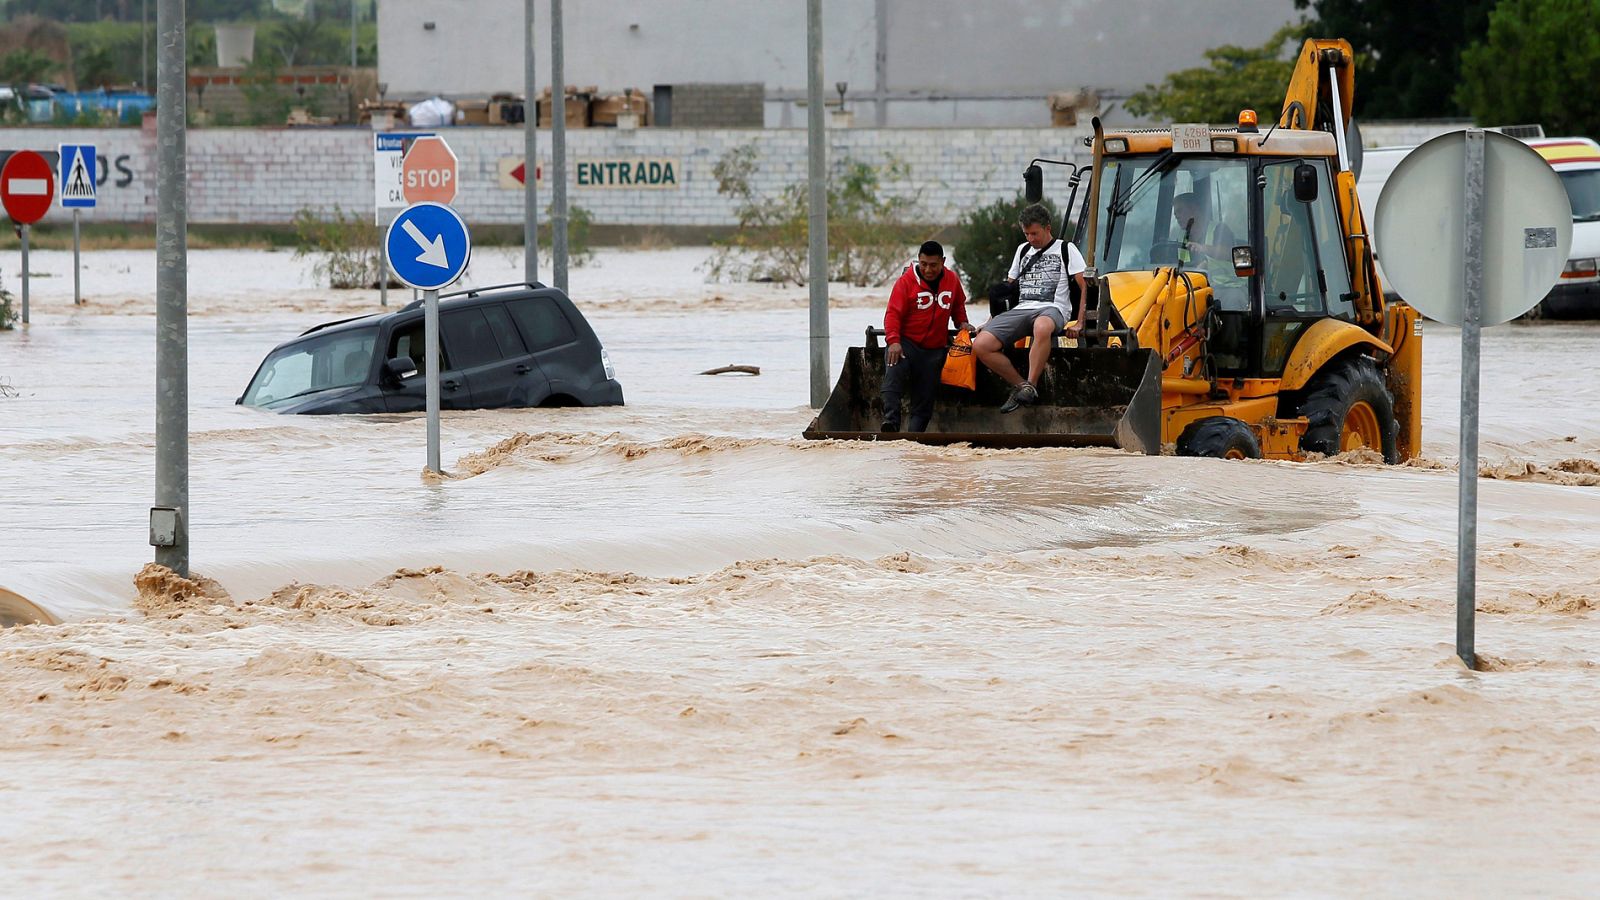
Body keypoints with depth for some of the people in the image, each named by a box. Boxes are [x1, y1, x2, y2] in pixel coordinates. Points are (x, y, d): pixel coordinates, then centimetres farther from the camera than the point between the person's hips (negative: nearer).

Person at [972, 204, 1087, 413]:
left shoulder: (1066, 250, 9)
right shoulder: (1023, 250, 25)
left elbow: (1086, 287, 3)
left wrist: (1079, 324, -7)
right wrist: (991, 322, 23)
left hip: (1052, 308, -6)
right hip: (1021, 309, 6)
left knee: (1041, 327, -47)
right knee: (980, 345, -21)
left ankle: (1031, 386, -37)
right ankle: (1020, 386, -10)